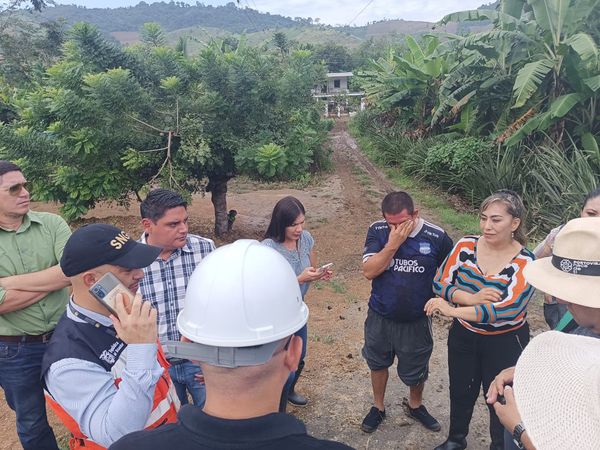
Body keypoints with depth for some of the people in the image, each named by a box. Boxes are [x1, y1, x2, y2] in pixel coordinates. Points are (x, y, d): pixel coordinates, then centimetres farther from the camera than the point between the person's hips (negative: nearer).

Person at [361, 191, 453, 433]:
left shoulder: (436, 237, -16)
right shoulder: (377, 231, -14)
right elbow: (369, 271, -21)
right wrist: (393, 243, -29)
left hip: (416, 320, -1)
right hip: (380, 316, 1)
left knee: (415, 370, 18)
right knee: (378, 362, 21)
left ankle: (415, 405, 50)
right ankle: (378, 407, 47)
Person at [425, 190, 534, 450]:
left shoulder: (525, 262, -21)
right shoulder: (466, 245, -11)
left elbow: (508, 309, -32)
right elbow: (440, 283, -11)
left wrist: (451, 310, -35)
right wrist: (472, 298, -28)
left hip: (505, 343, -3)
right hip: (463, 336, 4)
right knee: (460, 392, 23)